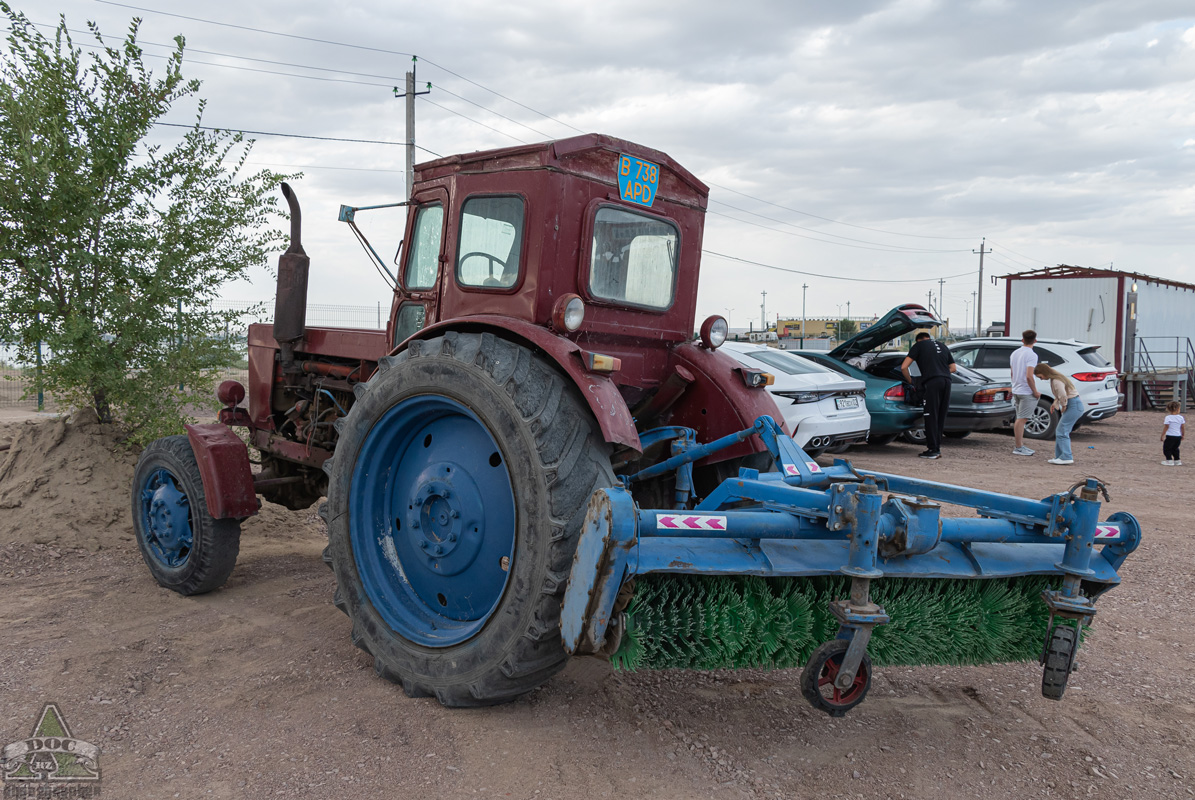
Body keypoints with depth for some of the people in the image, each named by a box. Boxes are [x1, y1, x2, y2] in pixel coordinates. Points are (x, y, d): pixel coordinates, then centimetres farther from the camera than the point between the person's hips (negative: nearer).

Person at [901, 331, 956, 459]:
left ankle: (933, 450, -1)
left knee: (931, 416, -2)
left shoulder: (919, 345, 11)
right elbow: (953, 368, 29)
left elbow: (904, 367, 3)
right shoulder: (942, 346, 27)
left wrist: (910, 381, 16)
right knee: (940, 416, 12)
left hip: (932, 382, -6)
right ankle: (937, 446, 17)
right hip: (946, 381, 6)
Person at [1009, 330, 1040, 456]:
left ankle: (1019, 445, 23)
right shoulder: (1031, 355, -15)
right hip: (1027, 392, -8)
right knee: (1022, 419, -5)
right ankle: (1018, 447, -2)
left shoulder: (1015, 353, 10)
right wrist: (1035, 392, -14)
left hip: (1016, 390, 8)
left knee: (1020, 419, 16)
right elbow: (1029, 376, -22)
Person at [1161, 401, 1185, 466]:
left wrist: (1162, 435, -3)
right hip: (1178, 436, 6)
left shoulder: (1168, 418, -12)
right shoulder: (1181, 417, 1)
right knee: (1175, 448, 21)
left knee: (1166, 449, 5)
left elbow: (1165, 428, -10)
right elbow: (1183, 427, 8)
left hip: (1170, 436, -6)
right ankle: (1177, 460, 25)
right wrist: (1183, 435, 21)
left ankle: (1169, 461, 1)